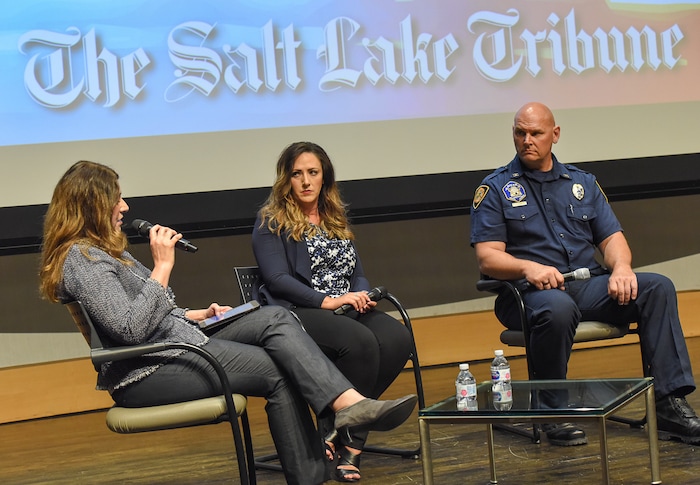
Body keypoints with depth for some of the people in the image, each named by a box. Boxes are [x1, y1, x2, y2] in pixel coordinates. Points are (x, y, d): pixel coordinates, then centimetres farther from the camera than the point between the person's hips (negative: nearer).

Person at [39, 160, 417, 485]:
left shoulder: (99, 251, 18)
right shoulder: (81, 259, -15)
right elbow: (130, 329, -26)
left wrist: (198, 314, 14)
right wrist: (163, 266, -19)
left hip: (177, 345, 10)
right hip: (147, 371, -10)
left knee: (275, 318, -9)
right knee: (277, 371, -13)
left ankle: (348, 404, -21)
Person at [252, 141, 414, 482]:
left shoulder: (336, 218, 24)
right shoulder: (271, 222, 4)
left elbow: (357, 272, 24)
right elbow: (277, 278, -8)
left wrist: (363, 295, -1)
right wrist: (326, 301, -20)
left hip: (347, 309, 6)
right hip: (296, 313, -6)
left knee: (398, 339, -25)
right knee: (360, 342, -35)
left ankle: (338, 431, -17)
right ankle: (348, 441, -19)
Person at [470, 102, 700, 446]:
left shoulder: (582, 183, 21)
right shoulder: (495, 189, 8)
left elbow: (611, 238, 15)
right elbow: (487, 259, -3)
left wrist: (621, 267, -9)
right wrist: (528, 267, -23)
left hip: (589, 285, 4)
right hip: (529, 290, -4)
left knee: (657, 287, -19)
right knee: (557, 308, -39)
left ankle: (670, 402, -23)